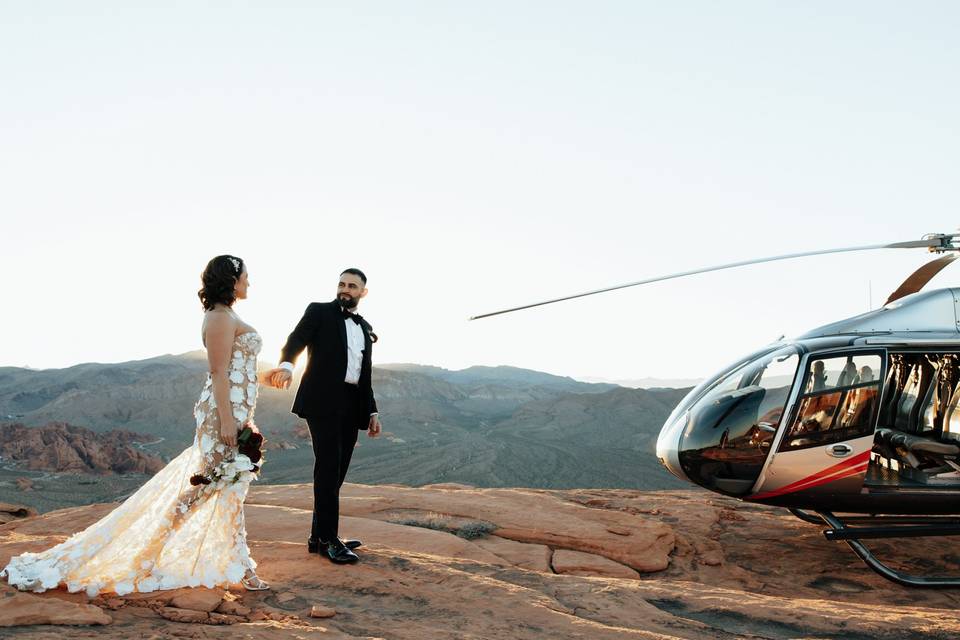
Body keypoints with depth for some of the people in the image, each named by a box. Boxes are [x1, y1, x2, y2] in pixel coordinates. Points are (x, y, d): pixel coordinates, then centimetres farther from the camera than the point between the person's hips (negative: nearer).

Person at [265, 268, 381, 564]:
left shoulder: (365, 328, 21)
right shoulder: (319, 312, 5)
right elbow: (296, 340, -12)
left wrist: (372, 411, 16)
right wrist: (286, 364, -34)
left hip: (351, 406, 6)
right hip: (323, 401, -6)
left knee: (336, 472, 8)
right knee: (328, 468, -10)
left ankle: (319, 536, 16)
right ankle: (328, 539, -6)